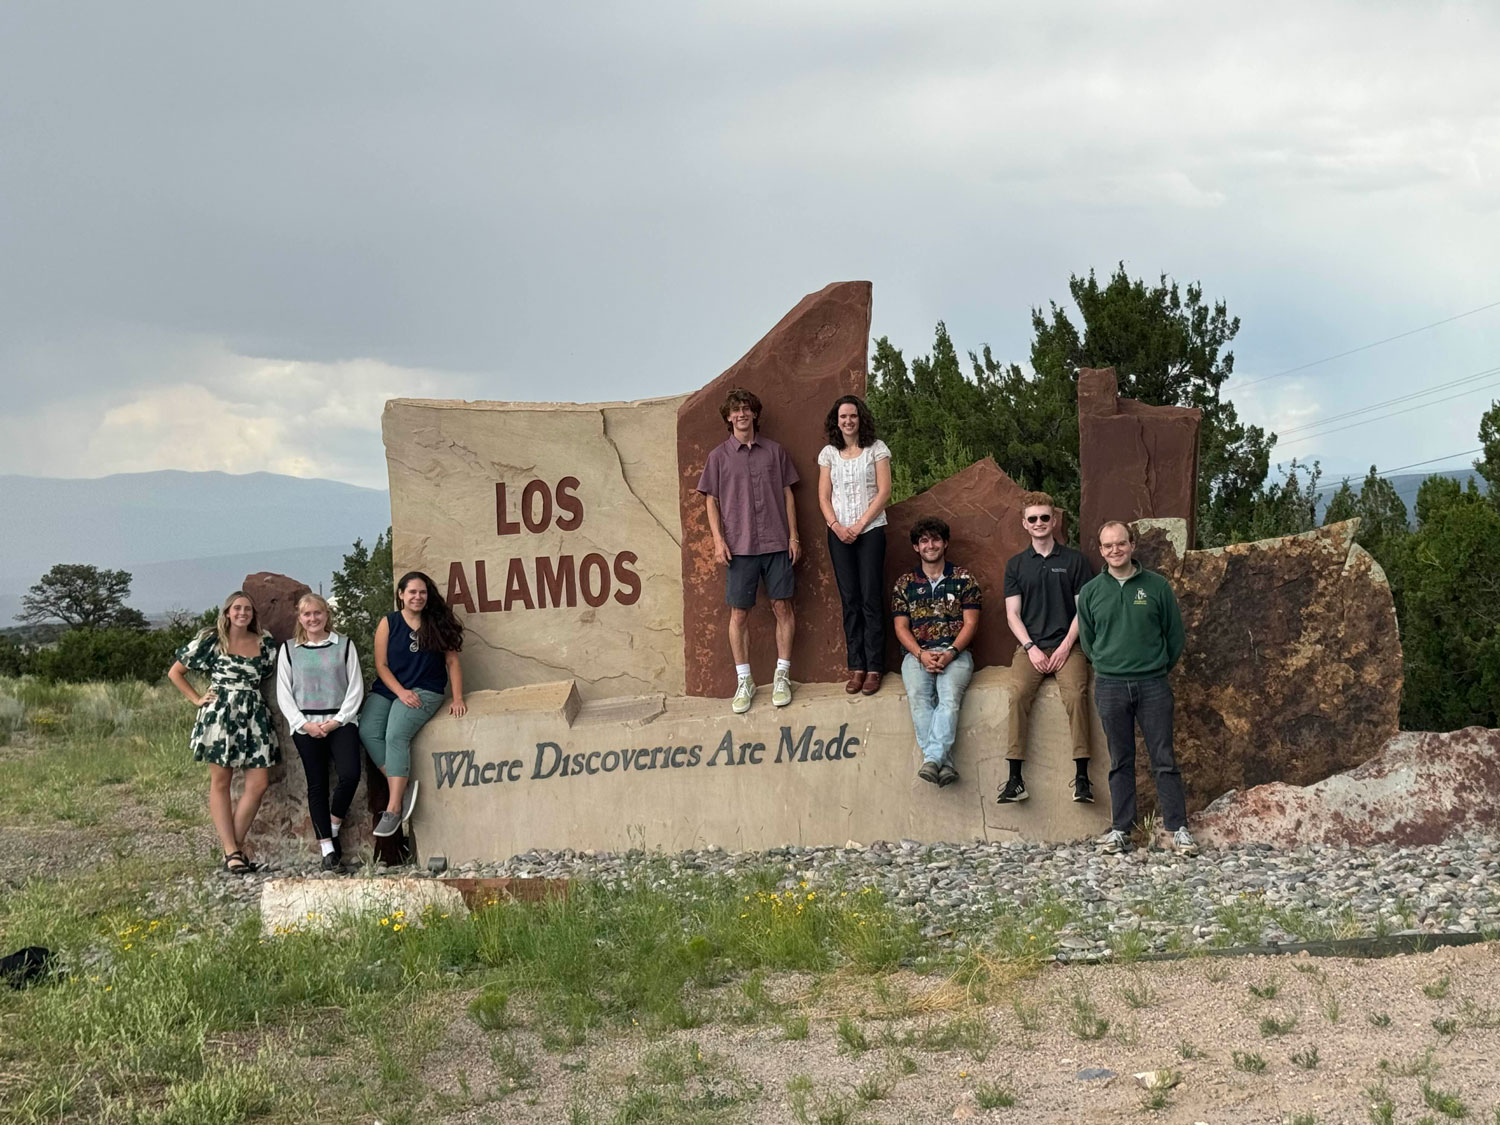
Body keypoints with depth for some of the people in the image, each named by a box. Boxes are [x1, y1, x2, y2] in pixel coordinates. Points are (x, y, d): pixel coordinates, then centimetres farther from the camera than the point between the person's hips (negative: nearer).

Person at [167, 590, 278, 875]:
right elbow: (175, 672, 7)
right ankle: (231, 850, 0)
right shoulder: (210, 641, 2)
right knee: (220, 782, 0)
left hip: (255, 716, 4)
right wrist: (197, 699, 1)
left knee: (259, 783, -4)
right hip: (220, 715, -4)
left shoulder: (265, 646, 10)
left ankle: (236, 846, 6)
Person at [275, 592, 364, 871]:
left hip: (340, 721, -1)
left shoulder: (344, 645, 8)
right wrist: (303, 724, -7)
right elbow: (283, 693, 6)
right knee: (317, 784, -1)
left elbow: (355, 688, 4)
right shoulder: (289, 649, 10)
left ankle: (334, 827, 5)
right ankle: (327, 848, -1)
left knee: (350, 775, -19)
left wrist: (337, 721, -7)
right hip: (305, 725, 1)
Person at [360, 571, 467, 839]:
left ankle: (394, 807, -29)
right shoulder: (388, 624, 4)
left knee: (396, 734, -28)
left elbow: (452, 661, 5)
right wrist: (401, 692, -13)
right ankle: (403, 787, -21)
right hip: (387, 689, 3)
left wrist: (458, 698, -3)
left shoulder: (438, 623, 4)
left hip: (425, 691, -3)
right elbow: (381, 665, 1)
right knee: (367, 731, -25)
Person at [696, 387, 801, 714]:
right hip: (739, 545, -1)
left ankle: (782, 676, 11)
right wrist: (718, 539, -5)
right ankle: (744, 682, 9)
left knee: (782, 607, 2)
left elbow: (787, 494, 10)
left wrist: (793, 535, 3)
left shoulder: (774, 451, 8)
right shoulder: (719, 456, 4)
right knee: (739, 613, 1)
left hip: (776, 542, 1)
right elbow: (711, 500, 5)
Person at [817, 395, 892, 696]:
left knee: (870, 599, -5)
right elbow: (824, 496, 7)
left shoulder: (876, 448, 1)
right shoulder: (828, 453, 8)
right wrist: (836, 526, -9)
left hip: (870, 530, -3)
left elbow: (883, 491, -4)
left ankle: (873, 668, -2)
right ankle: (856, 667, 6)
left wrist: (859, 525, -10)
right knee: (850, 601, 3)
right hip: (839, 533, 3)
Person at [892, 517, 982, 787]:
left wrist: (950, 653, -12)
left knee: (950, 695, -32)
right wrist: (922, 654, -10)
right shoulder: (905, 584, 16)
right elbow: (901, 627, 9)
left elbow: (970, 623, 5)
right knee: (918, 697, -30)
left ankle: (932, 758, -43)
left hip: (955, 653, -1)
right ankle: (944, 764, -38)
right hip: (918, 654, 1)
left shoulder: (963, 579, 12)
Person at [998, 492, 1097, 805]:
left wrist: (1066, 646, -7)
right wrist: (1031, 648, -5)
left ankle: (1082, 776, -29)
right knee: (1018, 694, -26)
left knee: (1076, 694, -28)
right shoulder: (1016, 564, 14)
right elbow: (1013, 614, 10)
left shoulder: (1074, 560, 9)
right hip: (1030, 646, 1)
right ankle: (1015, 778, -29)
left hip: (1067, 646, -1)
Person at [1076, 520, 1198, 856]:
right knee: (1121, 762, 8)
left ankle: (1178, 828, 3)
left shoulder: (1157, 586, 0)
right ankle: (1120, 829, 13)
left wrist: (1158, 668, 9)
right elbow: (1087, 640, 15)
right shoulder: (1090, 592, 5)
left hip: (1153, 685, -1)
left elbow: (1175, 634, 7)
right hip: (1110, 686, 1)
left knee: (1164, 760, 0)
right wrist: (1106, 666, 10)